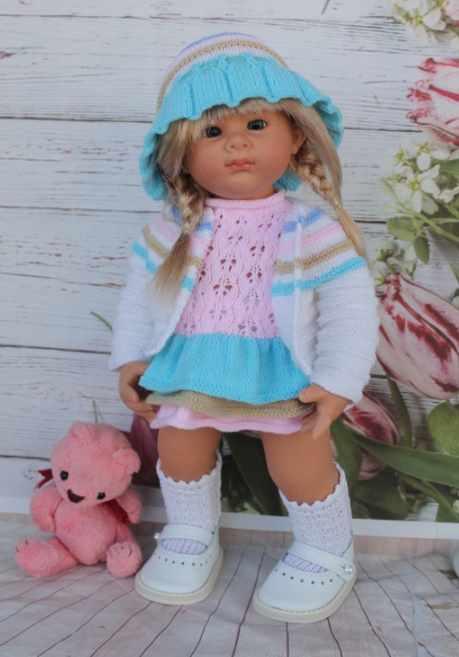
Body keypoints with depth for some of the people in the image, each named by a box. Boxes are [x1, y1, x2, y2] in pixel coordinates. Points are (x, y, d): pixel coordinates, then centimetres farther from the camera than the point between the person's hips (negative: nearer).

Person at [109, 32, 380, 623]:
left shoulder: (312, 227, -9)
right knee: (178, 452, 15)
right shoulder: (174, 229, -1)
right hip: (190, 373, 4)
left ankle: (325, 555, 30)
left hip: (284, 375, -3)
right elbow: (139, 295, 9)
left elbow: (351, 308, -9)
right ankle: (191, 538, 45)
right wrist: (130, 359, 2)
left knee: (299, 465, -1)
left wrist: (336, 382, -17)